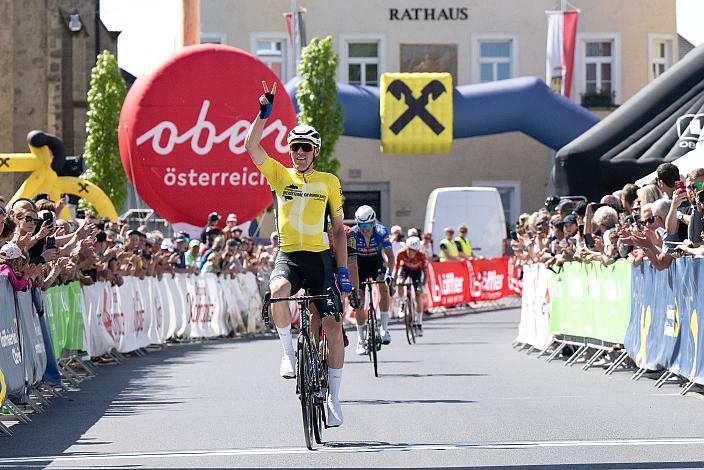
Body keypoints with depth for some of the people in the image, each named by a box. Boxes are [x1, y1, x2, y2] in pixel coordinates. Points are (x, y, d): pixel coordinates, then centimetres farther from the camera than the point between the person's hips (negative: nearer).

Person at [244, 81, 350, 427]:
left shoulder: (329, 182, 9)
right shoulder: (279, 175, 8)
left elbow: (338, 229, 10)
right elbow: (251, 146, -3)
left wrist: (343, 270, 4)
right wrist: (264, 113, -12)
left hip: (319, 257, 1)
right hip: (288, 255, -1)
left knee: (334, 325, -7)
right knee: (278, 290, -35)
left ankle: (333, 396, 4)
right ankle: (288, 352, -15)